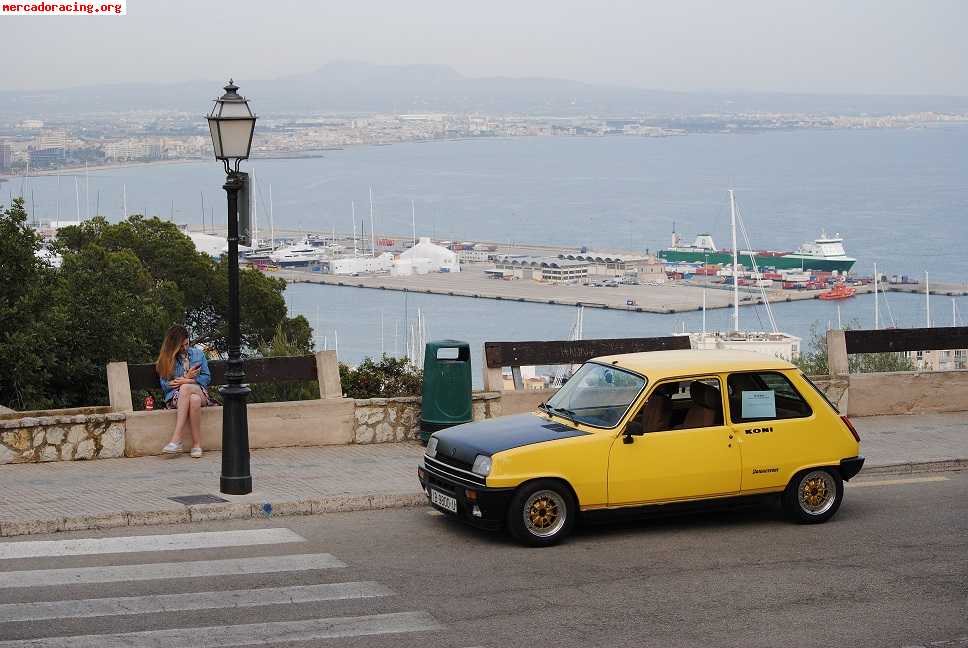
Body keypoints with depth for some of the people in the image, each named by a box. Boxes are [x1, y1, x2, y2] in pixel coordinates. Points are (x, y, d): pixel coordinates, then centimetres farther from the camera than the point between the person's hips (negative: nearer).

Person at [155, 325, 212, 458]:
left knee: (185, 388, -38)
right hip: (176, 396, -1)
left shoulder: (198, 354, 16)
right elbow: (165, 384, 2)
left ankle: (176, 440, -43)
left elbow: (206, 378, 8)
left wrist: (185, 381, -7)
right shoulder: (166, 359, 10)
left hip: (199, 392, 1)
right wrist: (187, 377, -5)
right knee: (193, 400, -39)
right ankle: (197, 444, -43)